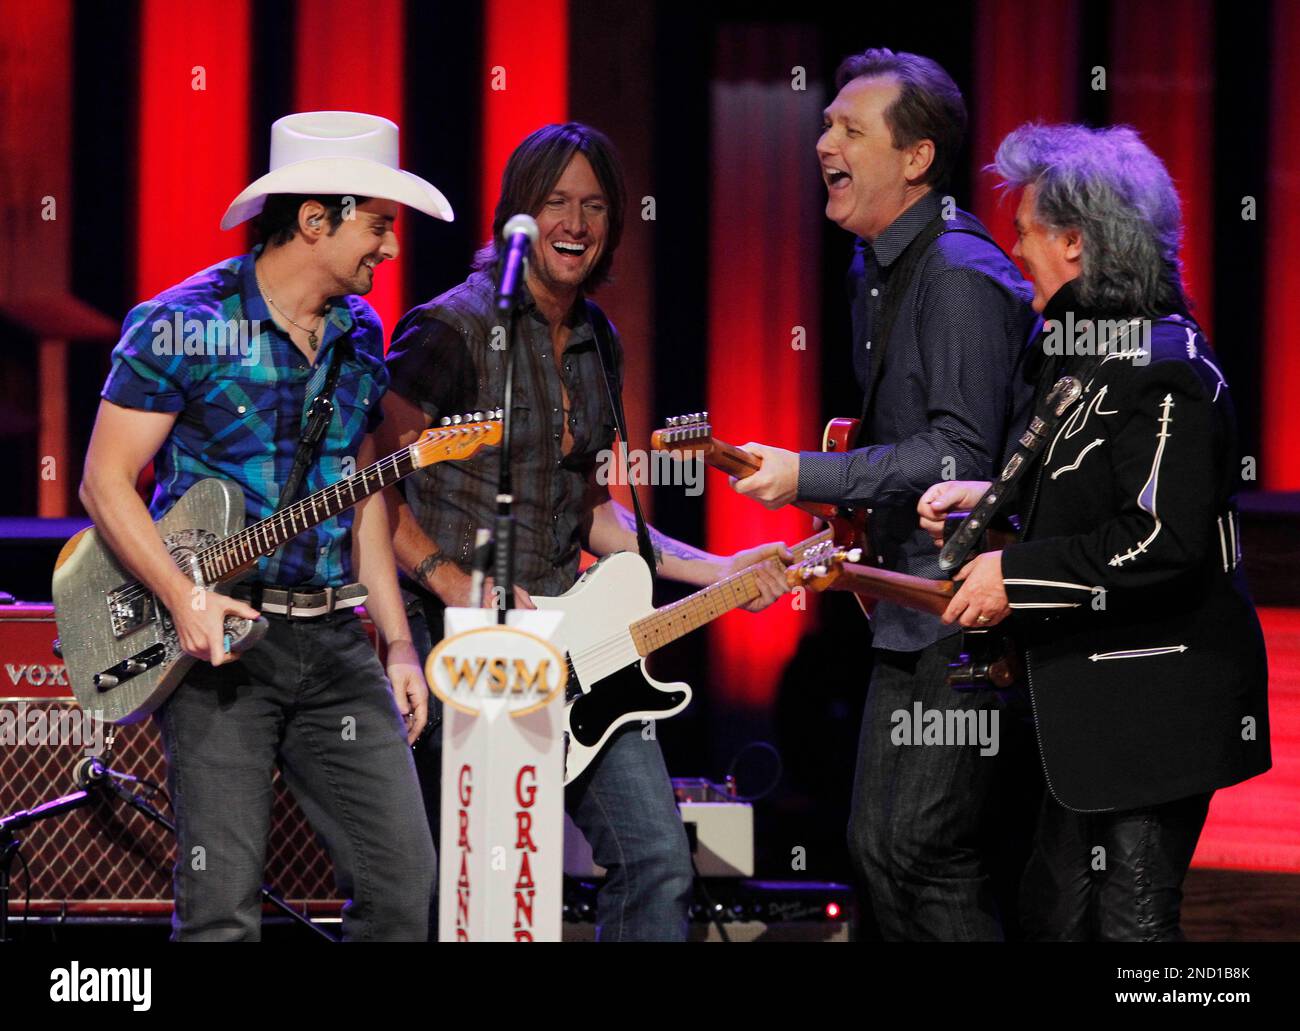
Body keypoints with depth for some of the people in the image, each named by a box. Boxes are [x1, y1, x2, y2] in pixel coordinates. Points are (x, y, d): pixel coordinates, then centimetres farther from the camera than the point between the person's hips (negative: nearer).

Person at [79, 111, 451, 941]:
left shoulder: (362, 336, 11)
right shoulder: (182, 327, -8)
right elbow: (106, 480, -7)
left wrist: (399, 645, 12)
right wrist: (185, 599, -19)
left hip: (334, 643, 5)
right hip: (222, 638, -5)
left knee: (405, 884, -1)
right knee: (223, 909, -7)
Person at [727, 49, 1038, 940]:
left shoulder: (960, 275, -17)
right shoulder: (874, 270, 15)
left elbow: (962, 457, -24)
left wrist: (809, 478, -25)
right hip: (912, 604, 10)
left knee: (923, 847, -12)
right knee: (877, 843, 11)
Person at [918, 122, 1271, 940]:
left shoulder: (1166, 371, -20)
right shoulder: (1084, 347, 13)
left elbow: (1165, 541, -27)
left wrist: (1018, 573, -21)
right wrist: (992, 497, 9)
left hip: (1158, 705, -11)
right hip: (1098, 703, 11)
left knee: (1133, 919, -4)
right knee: (1055, 913, 17)